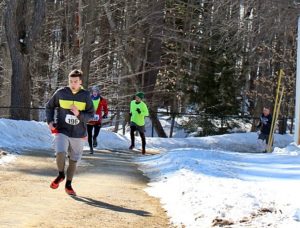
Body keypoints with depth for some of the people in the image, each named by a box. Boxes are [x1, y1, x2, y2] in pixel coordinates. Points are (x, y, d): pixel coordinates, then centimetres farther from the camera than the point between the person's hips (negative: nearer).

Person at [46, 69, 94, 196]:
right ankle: (60, 175, 6)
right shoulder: (61, 93, -3)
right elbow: (49, 106, 11)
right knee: (60, 153, -23)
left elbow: (91, 114, -2)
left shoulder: (86, 96, -3)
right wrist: (50, 121, -2)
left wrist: (79, 114, -20)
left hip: (78, 134, 1)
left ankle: (68, 185, 30)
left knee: (73, 161, 9)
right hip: (62, 132, -1)